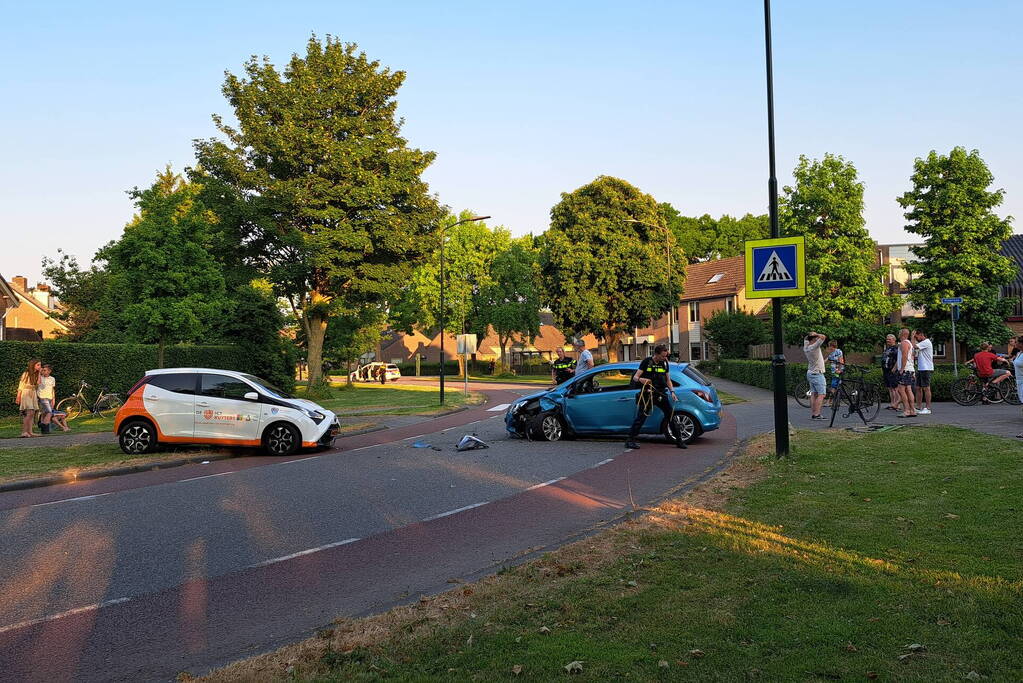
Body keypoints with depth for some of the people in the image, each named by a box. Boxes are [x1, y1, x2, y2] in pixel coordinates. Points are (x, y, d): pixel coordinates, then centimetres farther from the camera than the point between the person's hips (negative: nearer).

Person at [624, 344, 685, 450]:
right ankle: (630, 440, -2)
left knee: (671, 415, 3)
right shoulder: (646, 362, -4)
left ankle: (679, 440, 13)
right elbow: (635, 377, -6)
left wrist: (672, 392, 0)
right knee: (641, 417, -9)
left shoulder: (665, 363, 9)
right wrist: (640, 379, -29)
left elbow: (668, 379, 16)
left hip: (661, 394, 4)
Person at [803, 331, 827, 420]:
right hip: (817, 374, -9)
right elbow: (823, 337, -28)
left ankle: (812, 414, 9)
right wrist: (815, 334, -12)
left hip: (810, 373, 9)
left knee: (813, 394, 10)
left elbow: (805, 338, 25)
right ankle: (816, 414, -15)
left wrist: (809, 335, 6)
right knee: (821, 395, -8)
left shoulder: (806, 347, 4)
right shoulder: (814, 346, -20)